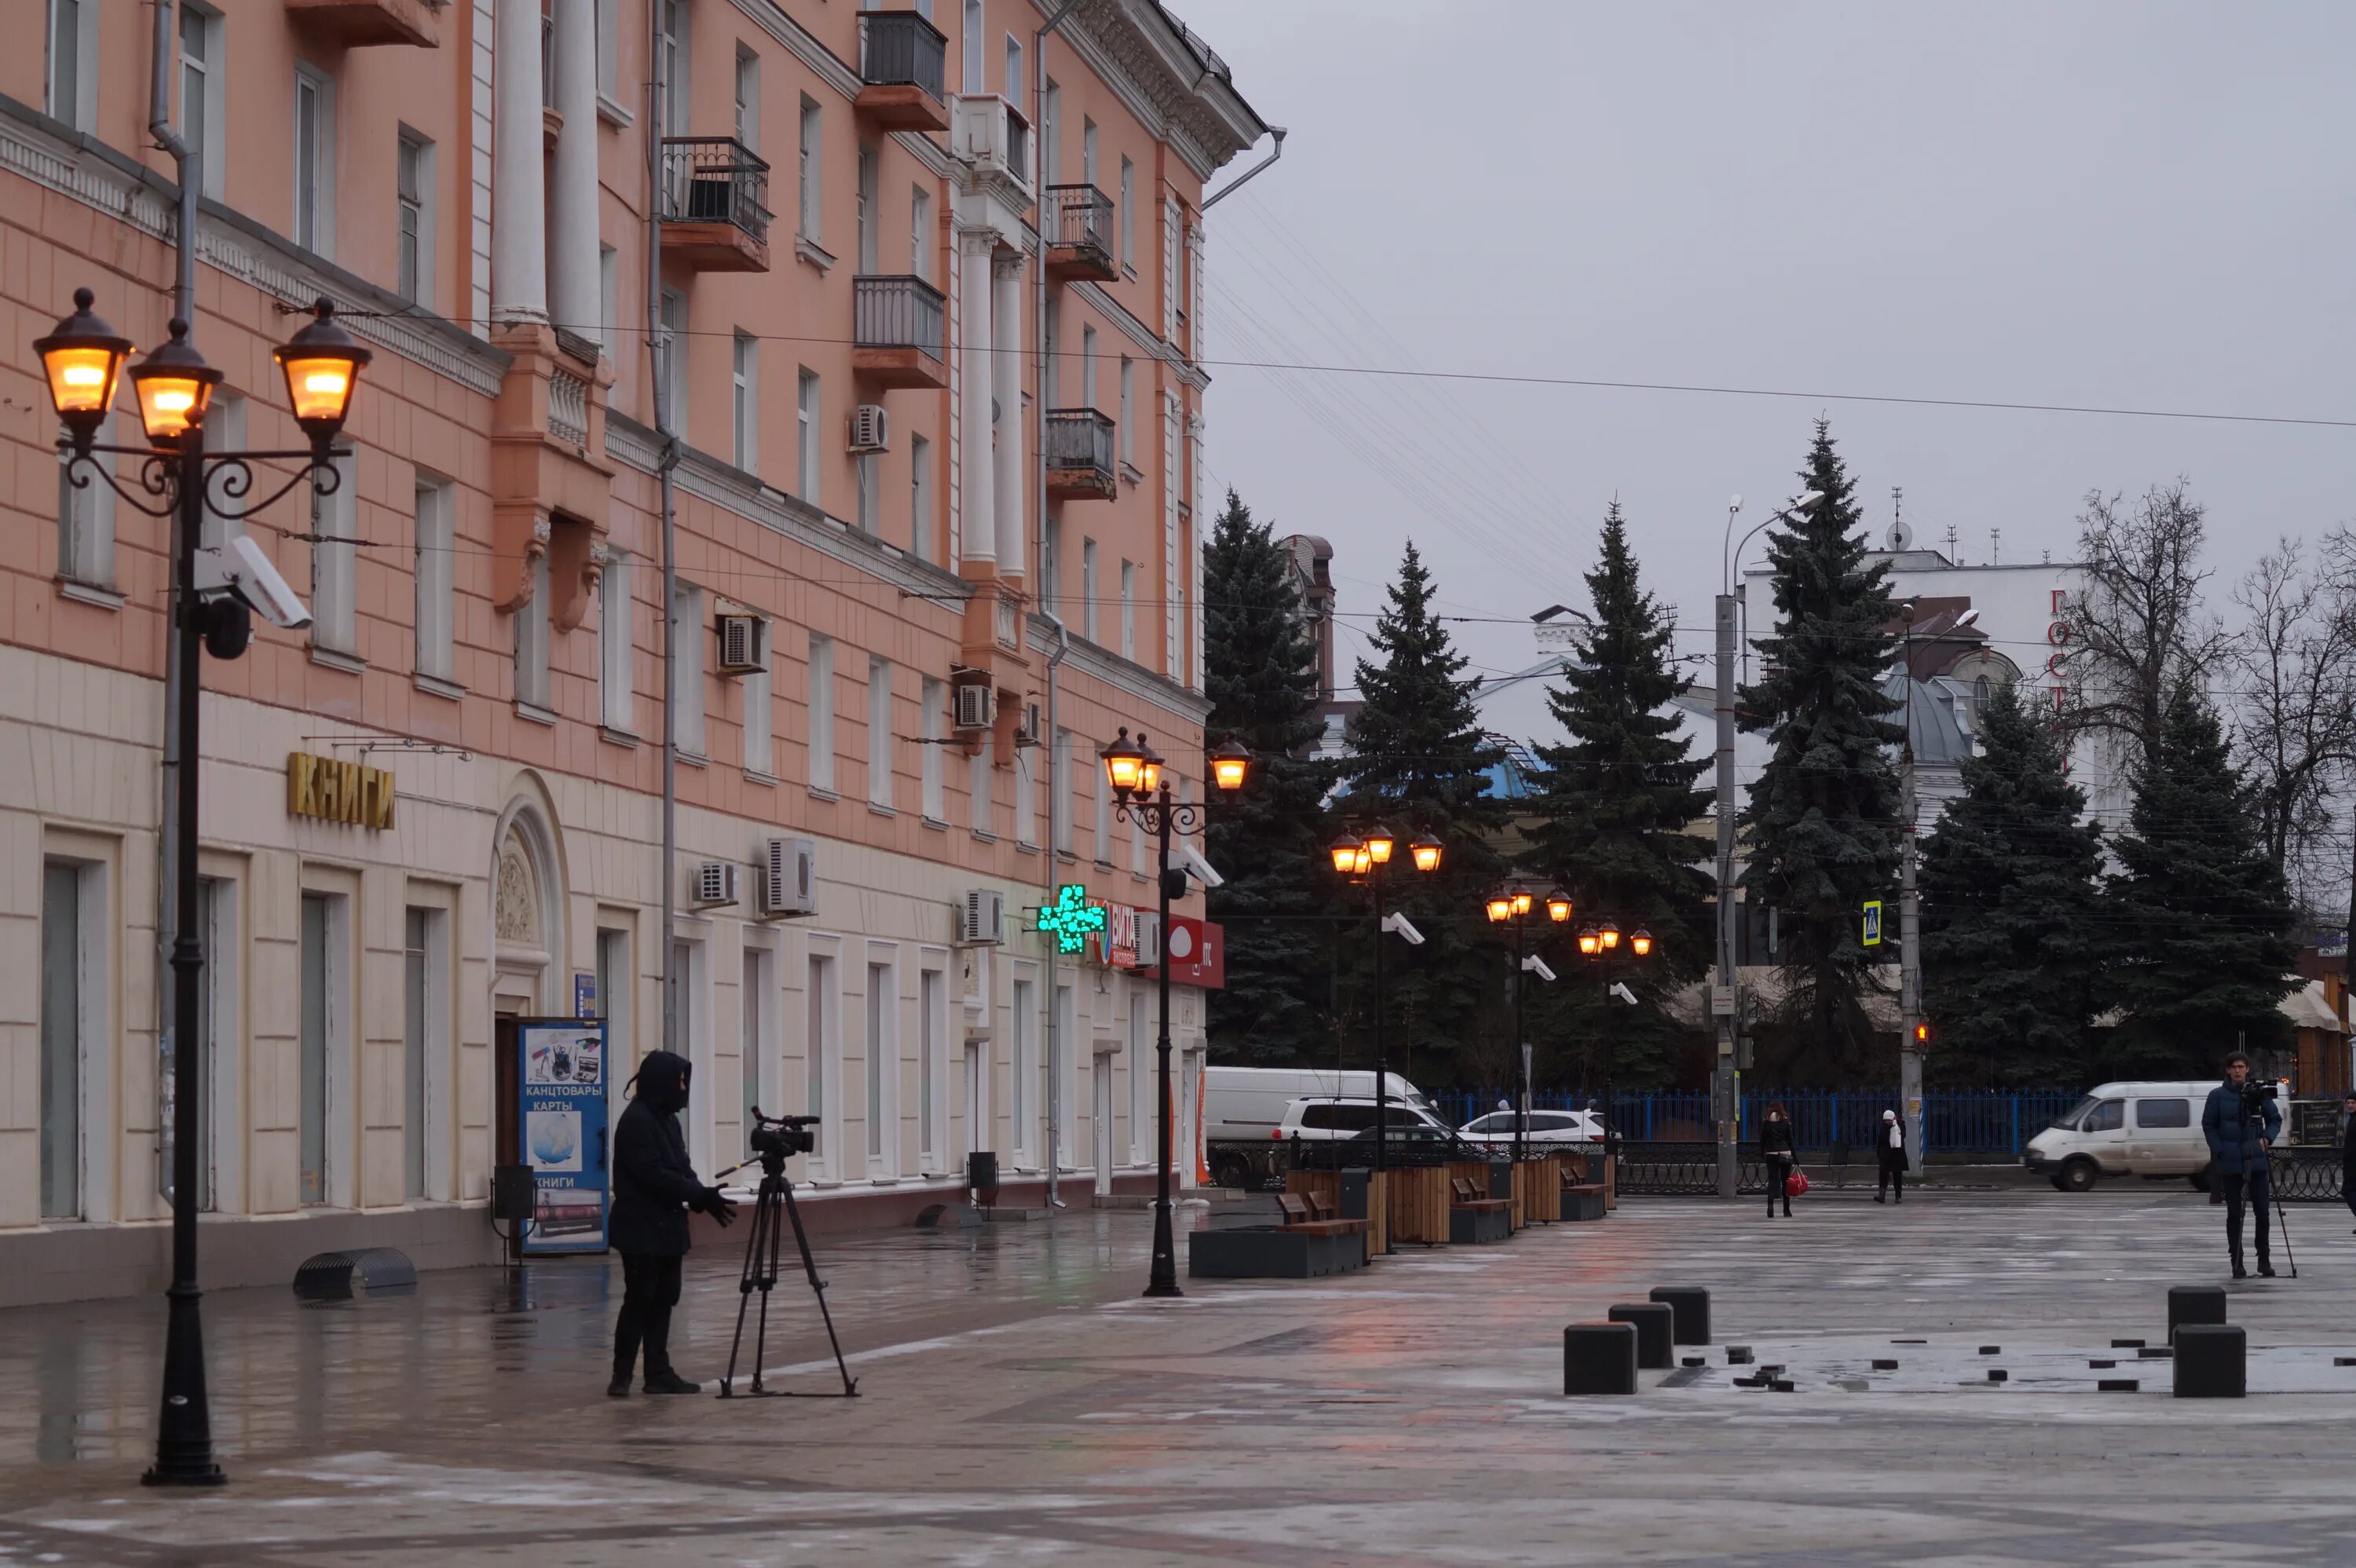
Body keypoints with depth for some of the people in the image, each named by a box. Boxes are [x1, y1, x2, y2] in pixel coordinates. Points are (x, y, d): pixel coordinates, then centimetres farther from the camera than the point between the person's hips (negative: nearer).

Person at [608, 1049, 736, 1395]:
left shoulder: (666, 1119, 13)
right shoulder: (636, 1121, -15)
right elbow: (653, 1174, -21)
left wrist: (702, 1198, -3)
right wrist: (701, 1196, -21)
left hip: (667, 1227, 9)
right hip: (641, 1230, -9)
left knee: (664, 1299, 7)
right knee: (640, 1299, -6)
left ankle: (659, 1372, 10)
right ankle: (622, 1375, -1)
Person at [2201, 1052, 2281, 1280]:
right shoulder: (2217, 1096, 1)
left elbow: (2275, 1119, 11)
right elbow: (2208, 1126, 4)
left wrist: (2267, 1139, -6)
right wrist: (2220, 1151, -7)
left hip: (2256, 1161, 1)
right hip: (2230, 1164, -1)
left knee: (2261, 1211, 0)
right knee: (2234, 1214, 2)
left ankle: (2264, 1259, 12)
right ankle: (2237, 1263, 7)